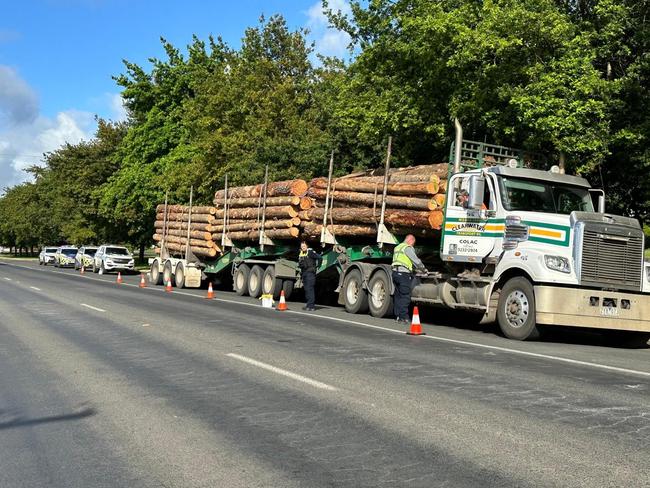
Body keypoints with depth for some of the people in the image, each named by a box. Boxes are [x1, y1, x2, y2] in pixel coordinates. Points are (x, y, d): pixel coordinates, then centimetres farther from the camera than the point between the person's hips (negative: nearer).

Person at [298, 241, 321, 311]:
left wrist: (317, 266, -9)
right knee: (306, 289, 11)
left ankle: (311, 306, -14)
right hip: (304, 273, 8)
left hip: (310, 272, -8)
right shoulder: (301, 254, 14)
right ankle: (308, 304, 18)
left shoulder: (310, 252, -11)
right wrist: (300, 265, 9)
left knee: (310, 288, -13)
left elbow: (320, 257, -15)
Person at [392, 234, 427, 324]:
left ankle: (397, 315, 13)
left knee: (397, 295, 11)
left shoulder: (397, 247, 22)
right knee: (405, 296, -7)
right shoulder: (408, 248, -6)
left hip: (395, 272, 9)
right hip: (404, 273, -9)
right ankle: (403, 317, -10)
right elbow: (416, 261, -9)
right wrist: (423, 269, 7)